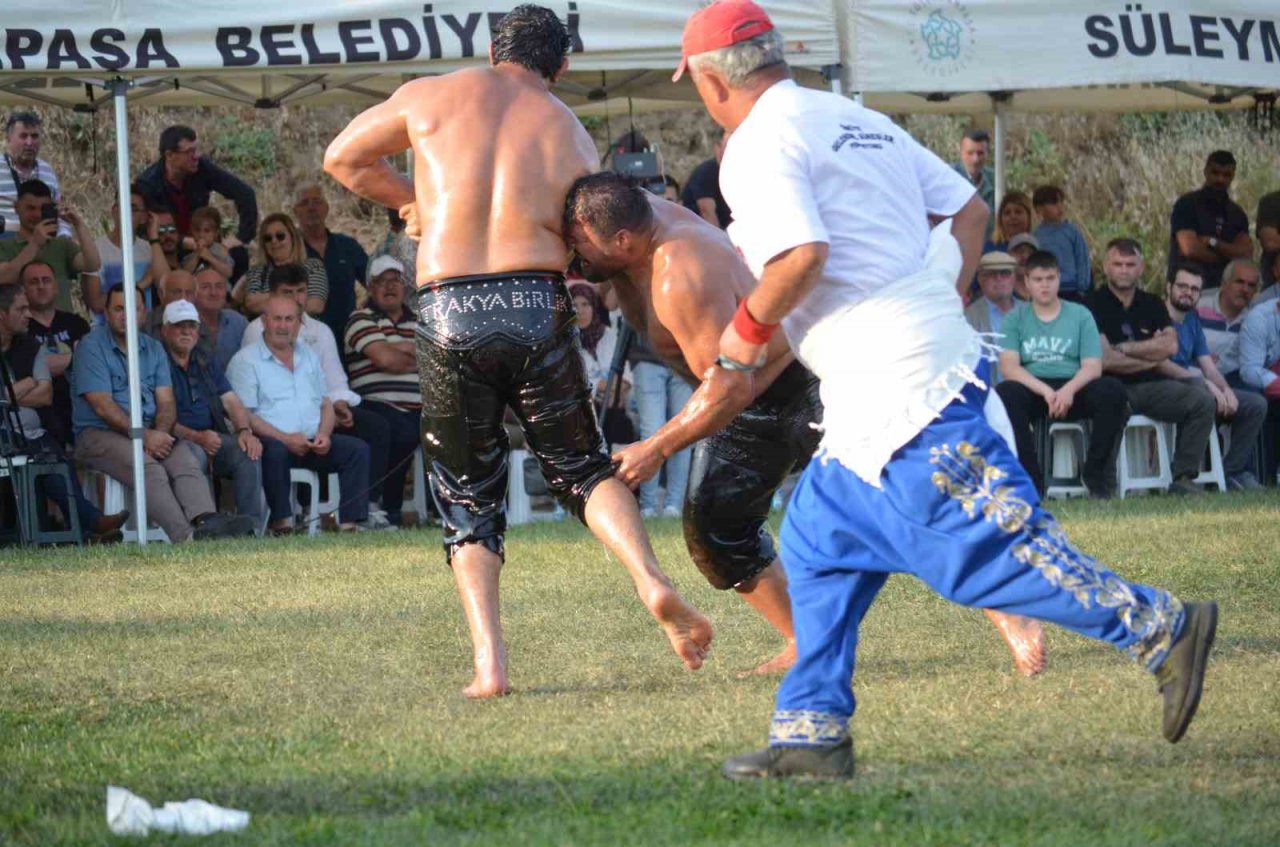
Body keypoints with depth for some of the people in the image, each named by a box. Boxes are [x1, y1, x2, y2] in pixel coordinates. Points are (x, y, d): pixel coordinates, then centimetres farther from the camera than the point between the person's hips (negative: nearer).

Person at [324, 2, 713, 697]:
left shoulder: (430, 97, 9)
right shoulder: (572, 136, 11)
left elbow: (341, 158, 20)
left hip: (448, 310, 0)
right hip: (538, 308, 0)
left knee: (467, 495, 12)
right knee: (581, 466, 19)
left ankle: (489, 662, -2)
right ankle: (653, 585, -6)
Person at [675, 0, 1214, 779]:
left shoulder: (759, 145, -8)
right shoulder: (857, 121, 20)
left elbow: (802, 254, -22)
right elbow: (969, 209, 19)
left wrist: (750, 328, -7)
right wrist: (943, 308, 18)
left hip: (897, 386, -10)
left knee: (979, 547, -11)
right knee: (822, 542, 15)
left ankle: (1159, 629, -14)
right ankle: (815, 733, 15)